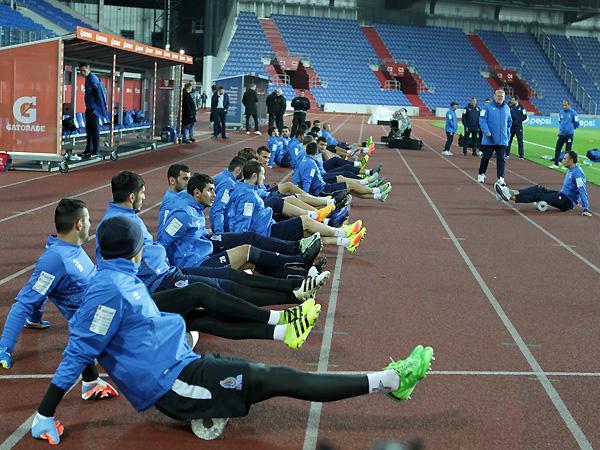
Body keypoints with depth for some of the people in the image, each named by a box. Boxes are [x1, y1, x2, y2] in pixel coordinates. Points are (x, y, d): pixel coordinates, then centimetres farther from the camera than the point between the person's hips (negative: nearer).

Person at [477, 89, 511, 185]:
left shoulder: (507, 108, 11)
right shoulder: (488, 107, -2)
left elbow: (509, 122, 21)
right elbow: (482, 120, -7)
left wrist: (508, 134, 15)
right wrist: (486, 131, -19)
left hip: (502, 140, 3)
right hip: (489, 140, -3)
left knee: (501, 159, 0)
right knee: (486, 157, 4)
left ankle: (501, 178, 0)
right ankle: (481, 174, 22)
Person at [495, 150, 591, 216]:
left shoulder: (577, 173, -19)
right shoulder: (571, 171, 13)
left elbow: (582, 191, -25)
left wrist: (586, 209, -29)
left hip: (567, 202, -9)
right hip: (563, 195, 9)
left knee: (537, 196, -15)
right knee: (539, 188, -4)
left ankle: (510, 197, -17)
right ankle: (512, 193, -16)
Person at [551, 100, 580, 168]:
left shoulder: (573, 113, -7)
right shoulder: (561, 113, 7)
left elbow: (577, 123, 0)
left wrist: (571, 128, 10)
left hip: (569, 134, -5)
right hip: (561, 134, 5)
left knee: (568, 150, 2)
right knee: (557, 149, 3)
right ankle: (555, 164, 9)